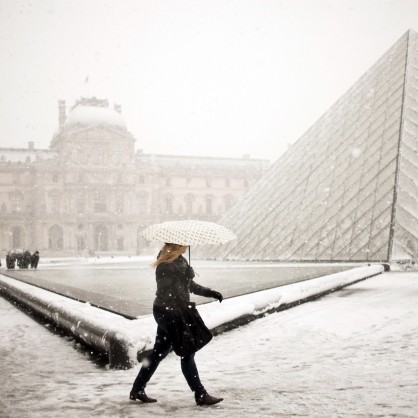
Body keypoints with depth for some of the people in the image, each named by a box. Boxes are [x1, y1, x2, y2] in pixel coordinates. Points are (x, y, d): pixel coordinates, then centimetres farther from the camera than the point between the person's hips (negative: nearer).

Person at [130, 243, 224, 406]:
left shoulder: (180, 260, 11)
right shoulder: (166, 264, -19)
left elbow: (189, 285, 21)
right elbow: (165, 293, -22)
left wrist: (210, 292, 18)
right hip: (169, 312, -10)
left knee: (159, 352, 15)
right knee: (187, 353, -2)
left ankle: (137, 390, 23)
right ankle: (201, 395, 7)